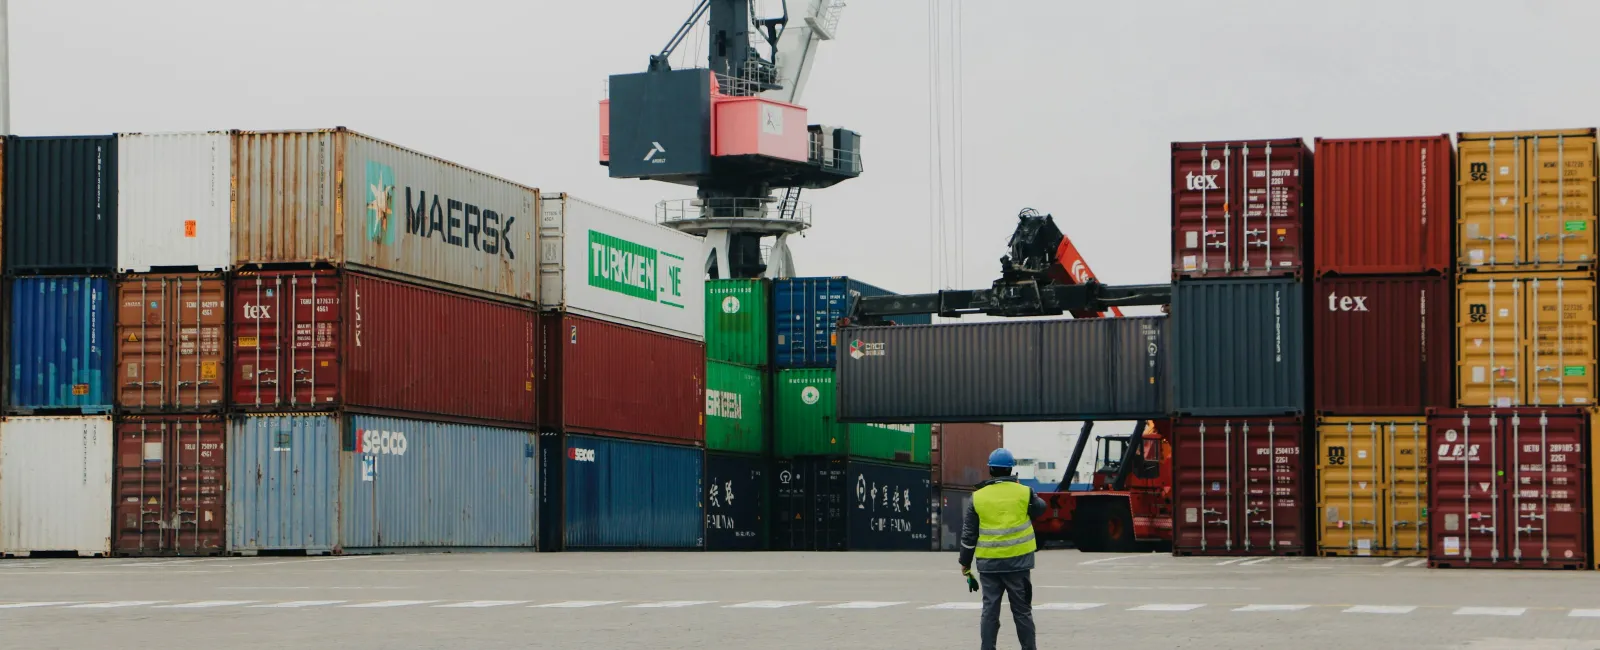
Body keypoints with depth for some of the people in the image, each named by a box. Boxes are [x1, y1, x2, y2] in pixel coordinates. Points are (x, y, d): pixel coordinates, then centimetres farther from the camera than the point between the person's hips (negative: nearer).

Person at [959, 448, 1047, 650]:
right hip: (1018, 561, -1)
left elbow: (969, 534, 3)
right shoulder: (1024, 493, -6)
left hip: (989, 563, 1)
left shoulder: (978, 497, -1)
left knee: (990, 610, 7)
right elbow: (1040, 508, 15)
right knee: (1022, 610, 7)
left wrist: (965, 562, 13)